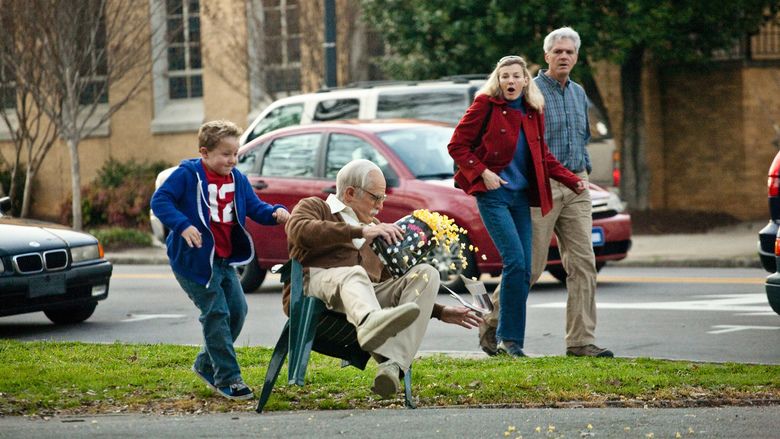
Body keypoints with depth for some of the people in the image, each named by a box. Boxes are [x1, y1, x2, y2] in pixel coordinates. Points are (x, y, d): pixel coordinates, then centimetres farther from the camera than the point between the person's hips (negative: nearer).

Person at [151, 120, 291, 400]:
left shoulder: (237, 179, 8)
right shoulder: (187, 175, -13)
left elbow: (254, 207, 11)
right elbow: (159, 200, -17)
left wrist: (275, 213, -10)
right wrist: (182, 225, -31)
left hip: (225, 259, 8)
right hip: (194, 259, -8)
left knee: (237, 309, 7)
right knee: (216, 313, -10)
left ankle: (206, 366, 25)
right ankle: (227, 378, -4)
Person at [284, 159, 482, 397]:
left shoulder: (375, 229, 36)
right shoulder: (314, 206, 18)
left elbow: (391, 288, 39)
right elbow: (299, 231, -9)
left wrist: (441, 312, 28)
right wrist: (360, 232, -16)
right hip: (312, 288, -5)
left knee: (426, 273, -16)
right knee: (353, 274, -37)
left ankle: (392, 364, -37)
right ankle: (371, 322, -75)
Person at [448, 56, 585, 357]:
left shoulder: (533, 112, 11)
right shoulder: (486, 105, -4)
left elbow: (542, 156, 20)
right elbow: (457, 145, -3)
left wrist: (572, 181, 11)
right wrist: (482, 172, -14)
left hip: (521, 196, 6)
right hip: (493, 194, -6)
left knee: (524, 271, 1)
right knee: (515, 261, -17)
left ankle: (505, 338, 9)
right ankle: (510, 338, -9)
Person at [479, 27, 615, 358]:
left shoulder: (579, 93, 15)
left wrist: (583, 170, 17)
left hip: (575, 187, 6)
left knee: (583, 263, -3)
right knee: (529, 265, -4)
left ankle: (581, 341, -2)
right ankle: (491, 323, 14)